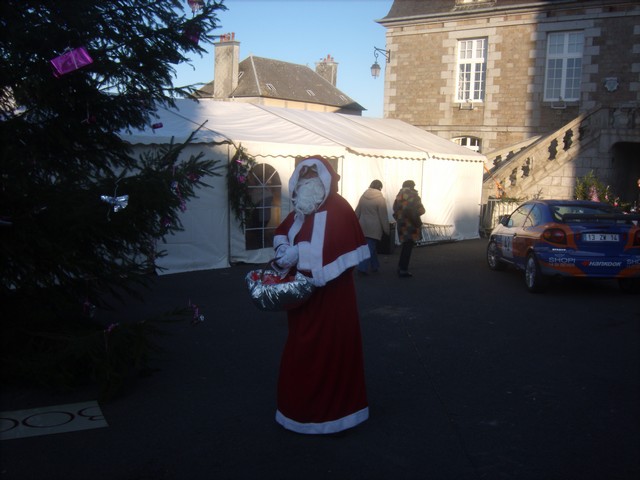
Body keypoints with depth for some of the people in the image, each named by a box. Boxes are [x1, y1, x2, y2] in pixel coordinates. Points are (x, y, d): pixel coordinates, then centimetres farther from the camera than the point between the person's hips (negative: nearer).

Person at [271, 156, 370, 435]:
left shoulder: (338, 209, -15)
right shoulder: (301, 209, 9)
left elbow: (333, 246, -25)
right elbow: (282, 232, 20)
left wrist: (297, 253, -23)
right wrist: (283, 249, -2)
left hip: (330, 294, -8)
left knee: (329, 347, 2)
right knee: (303, 348, 16)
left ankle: (330, 410, 17)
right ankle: (304, 406, 31)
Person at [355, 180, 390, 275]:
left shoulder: (363, 197, 5)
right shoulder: (380, 198, -10)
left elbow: (357, 213, 9)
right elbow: (384, 217, -9)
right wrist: (386, 230, -2)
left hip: (363, 227, 6)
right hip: (374, 227, -6)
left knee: (371, 247, 19)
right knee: (371, 248, -2)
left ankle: (375, 266, 29)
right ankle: (362, 268, -10)